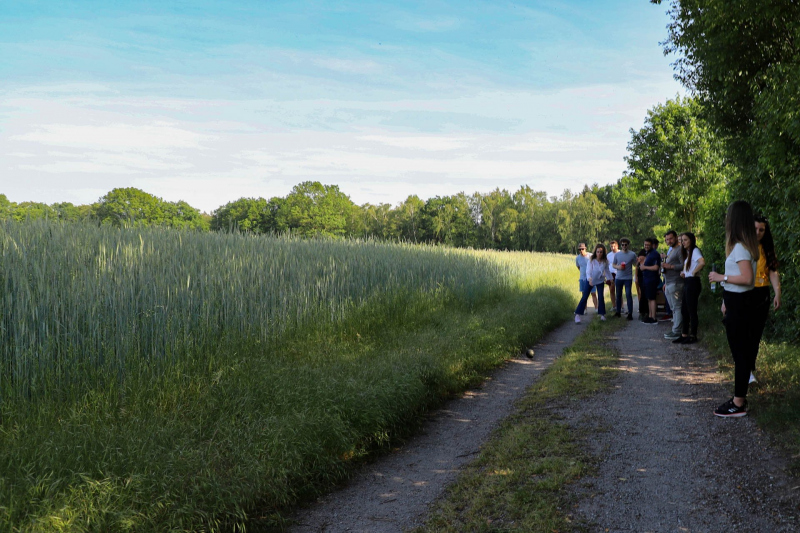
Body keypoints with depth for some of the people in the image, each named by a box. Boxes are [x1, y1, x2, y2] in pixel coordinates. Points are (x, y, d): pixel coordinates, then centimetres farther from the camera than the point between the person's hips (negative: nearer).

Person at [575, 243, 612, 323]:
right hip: (590, 280, -2)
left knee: (601, 297, -1)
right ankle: (577, 314, -1)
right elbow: (588, 270, -33)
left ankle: (602, 314, 15)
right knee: (584, 297, -2)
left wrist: (610, 278, 5)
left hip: (600, 281, 2)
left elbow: (607, 270, 0)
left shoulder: (605, 261, -16)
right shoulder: (591, 260, -25)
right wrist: (589, 278, -50)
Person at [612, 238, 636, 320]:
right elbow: (613, 265, 13)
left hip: (628, 278, -3)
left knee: (628, 295, -8)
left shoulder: (632, 255, -2)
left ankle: (630, 313, -5)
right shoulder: (617, 254, 6)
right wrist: (618, 267, -9)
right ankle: (618, 312, 20)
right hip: (618, 278, 3)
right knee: (618, 295, 10)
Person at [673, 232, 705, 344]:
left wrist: (694, 272, -19)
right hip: (687, 282, 10)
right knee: (684, 310, 12)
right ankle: (684, 335, 18)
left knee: (692, 310, -3)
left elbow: (702, 262, -31)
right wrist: (683, 272, 4)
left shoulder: (695, 251, -12)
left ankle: (693, 336, 5)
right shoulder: (687, 253, 17)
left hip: (692, 283, -10)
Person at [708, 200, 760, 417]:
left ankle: (738, 404, 3)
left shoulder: (739, 247, -18)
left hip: (738, 305, -10)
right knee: (745, 351, 15)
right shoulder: (747, 245, 11)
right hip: (741, 303, 10)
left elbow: (747, 278, -26)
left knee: (740, 353, -4)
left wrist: (721, 277, -15)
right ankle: (740, 397, 25)